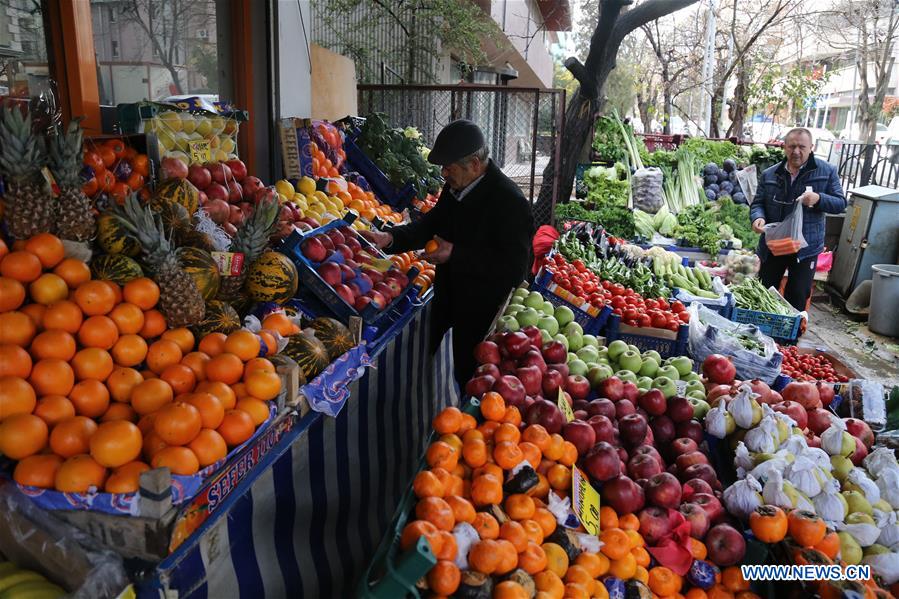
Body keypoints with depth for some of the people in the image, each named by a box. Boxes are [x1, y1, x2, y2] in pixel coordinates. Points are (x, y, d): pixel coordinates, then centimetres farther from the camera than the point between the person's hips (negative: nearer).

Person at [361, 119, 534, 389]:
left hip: (483, 318, -7)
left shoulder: (510, 201, -24)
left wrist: (455, 255, -26)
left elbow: (514, 268, -26)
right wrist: (390, 238, -5)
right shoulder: (454, 188, 1)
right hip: (449, 305, 8)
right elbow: (431, 224, 13)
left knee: (471, 379, 9)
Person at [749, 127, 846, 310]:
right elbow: (758, 203, 5)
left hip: (806, 248, -2)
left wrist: (819, 199, -23)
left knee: (797, 297, 2)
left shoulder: (827, 171, -2)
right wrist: (758, 218, -19)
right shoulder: (769, 175, 4)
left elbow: (840, 203, -1)